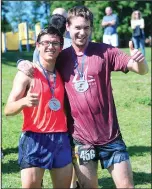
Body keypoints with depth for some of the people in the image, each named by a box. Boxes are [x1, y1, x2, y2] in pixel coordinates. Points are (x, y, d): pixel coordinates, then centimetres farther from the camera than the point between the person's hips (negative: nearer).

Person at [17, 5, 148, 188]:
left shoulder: (104, 51, -4)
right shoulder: (61, 58, 1)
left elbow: (142, 70, -7)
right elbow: (41, 65, 15)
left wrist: (140, 60, -30)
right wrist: (24, 63, -7)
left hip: (110, 136, -1)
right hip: (81, 139, 1)